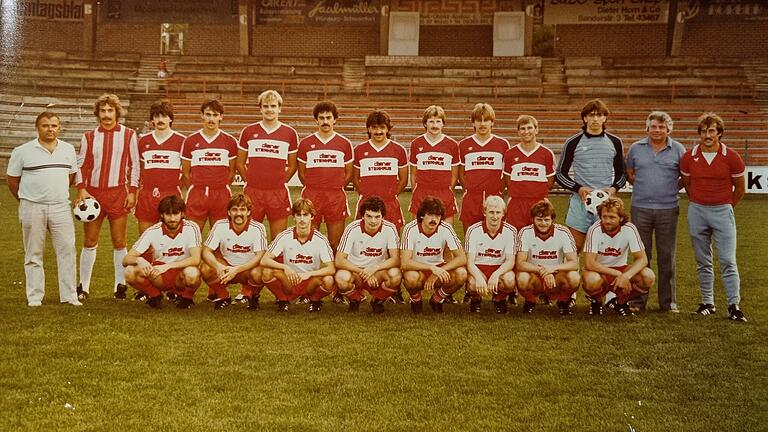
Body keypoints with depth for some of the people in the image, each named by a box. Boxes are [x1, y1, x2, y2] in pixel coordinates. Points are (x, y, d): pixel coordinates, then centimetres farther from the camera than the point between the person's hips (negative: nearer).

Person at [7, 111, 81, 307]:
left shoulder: (68, 150, 8)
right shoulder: (23, 151, -1)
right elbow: (12, 179, 6)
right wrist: (25, 199, 12)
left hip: (60, 208, 2)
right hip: (32, 209, -2)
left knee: (67, 250, -2)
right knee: (34, 254, 5)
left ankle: (69, 296, 5)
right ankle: (34, 297, 12)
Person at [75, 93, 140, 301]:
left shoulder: (128, 135, 4)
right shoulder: (89, 137, 8)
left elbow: (134, 165, 4)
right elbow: (81, 165, 9)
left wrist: (132, 191, -2)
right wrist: (81, 189, -4)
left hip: (118, 193, -1)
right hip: (93, 192, 2)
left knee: (119, 242, 1)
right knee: (89, 241, 4)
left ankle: (120, 286, 10)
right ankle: (83, 287, 12)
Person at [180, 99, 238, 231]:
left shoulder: (230, 141, 5)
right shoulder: (190, 141, 4)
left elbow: (231, 172, 11)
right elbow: (185, 172, 10)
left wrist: (221, 188, 8)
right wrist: (197, 189, 7)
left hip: (222, 197, 0)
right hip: (196, 196, 0)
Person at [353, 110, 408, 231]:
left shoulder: (399, 150, 5)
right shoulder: (359, 150, 6)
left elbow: (403, 180, 11)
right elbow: (355, 178, 13)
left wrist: (392, 195, 4)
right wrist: (366, 195, 5)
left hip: (391, 206, 0)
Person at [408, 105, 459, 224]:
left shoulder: (452, 145, 5)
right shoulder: (416, 144, 6)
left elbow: (454, 175, 10)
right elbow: (413, 174, 12)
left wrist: (447, 191, 3)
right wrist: (416, 194, 5)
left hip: (445, 196, 0)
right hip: (421, 196, 0)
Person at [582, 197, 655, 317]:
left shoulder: (629, 229, -15)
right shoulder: (595, 230, -22)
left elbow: (642, 259, -17)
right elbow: (589, 263, -26)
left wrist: (625, 276, -34)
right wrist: (616, 274, -31)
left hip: (620, 269, 3)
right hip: (599, 271, -3)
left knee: (648, 277, -24)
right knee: (591, 280, -38)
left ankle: (621, 301, 4)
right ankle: (597, 301, 0)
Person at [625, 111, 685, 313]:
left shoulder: (678, 150, 3)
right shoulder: (636, 148, 7)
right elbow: (629, 173, 17)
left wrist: (671, 188, -1)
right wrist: (642, 185, 4)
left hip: (668, 209, -1)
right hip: (640, 208, 1)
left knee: (667, 256, 4)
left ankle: (668, 301, 13)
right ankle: (638, 300, 14)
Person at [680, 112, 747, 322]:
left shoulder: (732, 157, -5)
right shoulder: (689, 157, 0)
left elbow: (740, 189, 7)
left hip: (722, 212, -2)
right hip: (697, 211, 2)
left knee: (728, 261, -6)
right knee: (703, 262, 9)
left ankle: (734, 306, -1)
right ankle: (707, 303, 19)